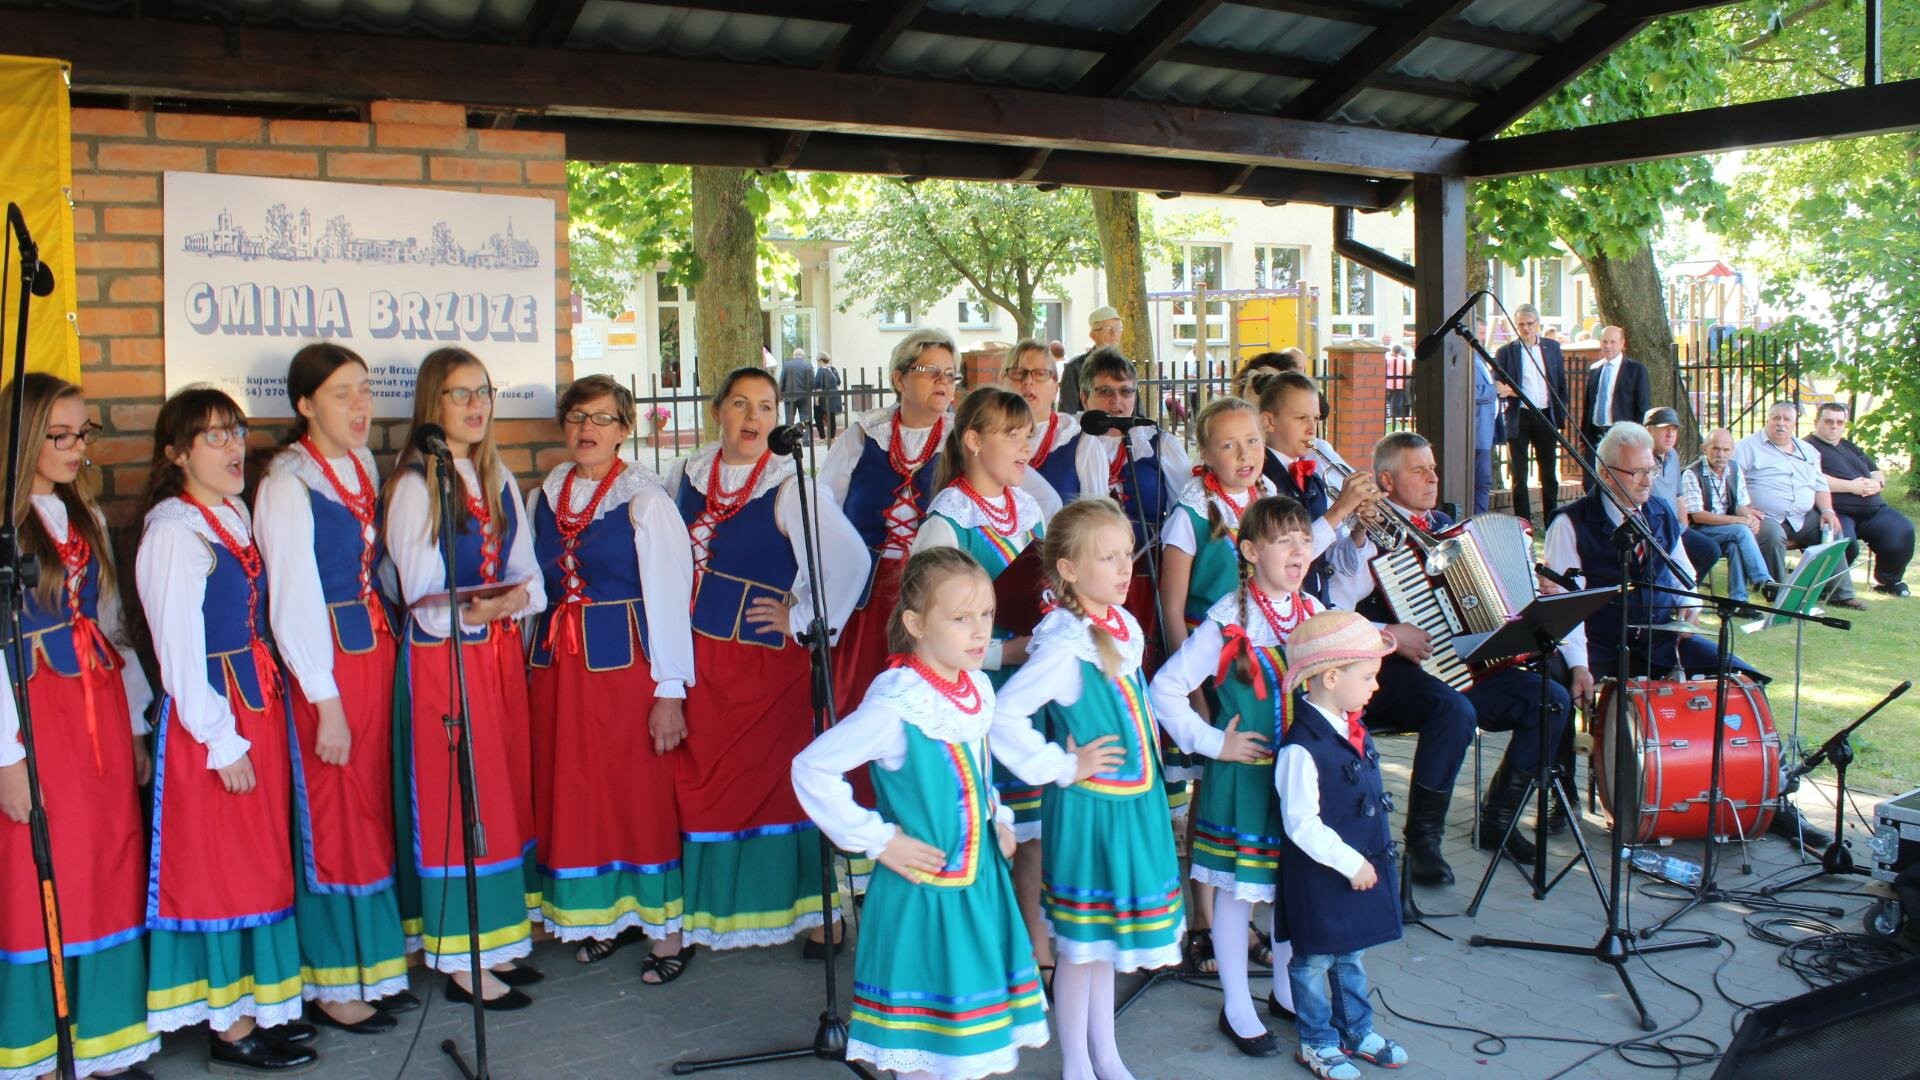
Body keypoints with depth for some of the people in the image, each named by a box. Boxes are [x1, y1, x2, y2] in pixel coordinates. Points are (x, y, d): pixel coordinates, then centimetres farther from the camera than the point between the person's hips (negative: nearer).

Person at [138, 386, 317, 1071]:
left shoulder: (237, 513, 10)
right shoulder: (173, 529, -13)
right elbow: (179, 647, -16)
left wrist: (263, 710, 9)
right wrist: (223, 741, -15)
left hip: (261, 703, 8)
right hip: (211, 714, -8)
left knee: (262, 856, 13)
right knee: (220, 862, 1)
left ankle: (259, 1004, 26)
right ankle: (229, 1026, 12)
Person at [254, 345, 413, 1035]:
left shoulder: (362, 467, 10)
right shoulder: (288, 484, -11)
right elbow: (293, 601, -14)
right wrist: (326, 702, -16)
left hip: (377, 652, 7)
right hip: (327, 666, -7)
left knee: (375, 814, 12)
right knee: (334, 821, 2)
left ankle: (373, 967, 24)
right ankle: (333, 985, 15)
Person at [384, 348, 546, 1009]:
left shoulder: (498, 478, 11)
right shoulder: (415, 485, -9)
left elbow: (527, 569, 9)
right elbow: (421, 598, -13)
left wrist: (519, 595, -14)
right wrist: (470, 613, -32)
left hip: (501, 652, 7)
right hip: (442, 658, -7)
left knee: (507, 796, 11)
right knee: (456, 802, -1)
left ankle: (496, 943, 24)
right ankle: (459, 962, 9)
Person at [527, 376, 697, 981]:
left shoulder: (645, 499, -7)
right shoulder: (542, 498, 9)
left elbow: (668, 595, -10)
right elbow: (533, 585, 14)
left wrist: (670, 692, -14)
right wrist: (534, 668, 7)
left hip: (627, 663, -5)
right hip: (558, 665, 5)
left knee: (643, 794, 2)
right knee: (575, 794, 11)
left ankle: (666, 930, 14)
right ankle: (604, 917, 27)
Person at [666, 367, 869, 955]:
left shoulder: (789, 484, -12)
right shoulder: (684, 475, 6)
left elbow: (851, 558, -21)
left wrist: (800, 618, -13)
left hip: (767, 658, -5)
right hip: (697, 657, 5)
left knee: (775, 780, 3)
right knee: (698, 783, 9)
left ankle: (812, 911, 16)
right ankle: (706, 908, 24)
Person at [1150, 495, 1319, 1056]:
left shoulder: (1313, 613, 3)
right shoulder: (1228, 622, -15)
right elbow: (1165, 688, -14)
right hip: (1245, 775, -5)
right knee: (1237, 888, 5)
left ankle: (1286, 990, 34)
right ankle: (1237, 1009, 19)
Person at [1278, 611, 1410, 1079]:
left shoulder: (1353, 731, 2)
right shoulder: (1302, 749, -27)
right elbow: (1301, 824, -26)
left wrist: (1374, 855, 15)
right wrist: (1351, 864, -20)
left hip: (1363, 865, 8)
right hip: (1321, 874, -8)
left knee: (1352, 954, 23)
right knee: (1315, 960, 10)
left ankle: (1356, 1029, 39)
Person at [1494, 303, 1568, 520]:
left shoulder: (1552, 348, 8)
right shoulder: (1505, 352, 1)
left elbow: (1561, 383, 13)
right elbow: (1497, 388, 1)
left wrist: (1562, 413, 6)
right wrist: (1502, 391, -21)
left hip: (1546, 417, 2)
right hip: (1518, 419, -2)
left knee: (1550, 475, 9)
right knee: (1519, 476, 2)